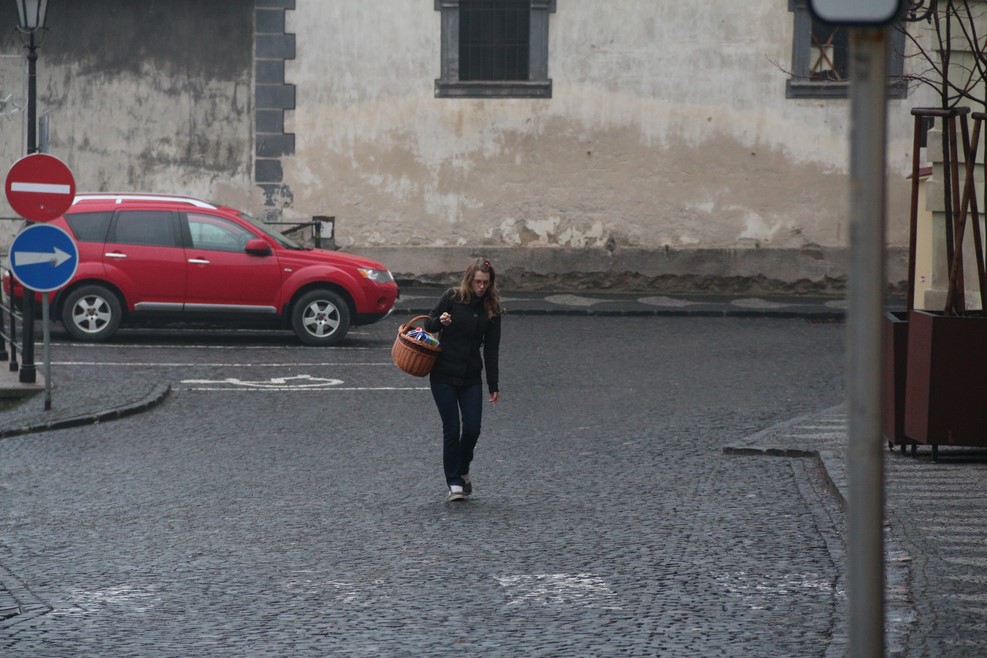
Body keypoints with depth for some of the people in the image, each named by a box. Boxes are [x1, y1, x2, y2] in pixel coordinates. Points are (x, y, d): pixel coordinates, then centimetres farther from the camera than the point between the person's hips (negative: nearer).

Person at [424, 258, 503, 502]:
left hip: (471, 378, 2)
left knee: (472, 429, -4)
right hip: (443, 376, -2)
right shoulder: (452, 298, -5)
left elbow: (491, 350, 4)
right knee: (452, 429, -4)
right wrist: (440, 322, -22)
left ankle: (462, 470, 23)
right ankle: (454, 482, 6)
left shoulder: (491, 309, 2)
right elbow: (428, 326, 2)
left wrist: (493, 386, 2)